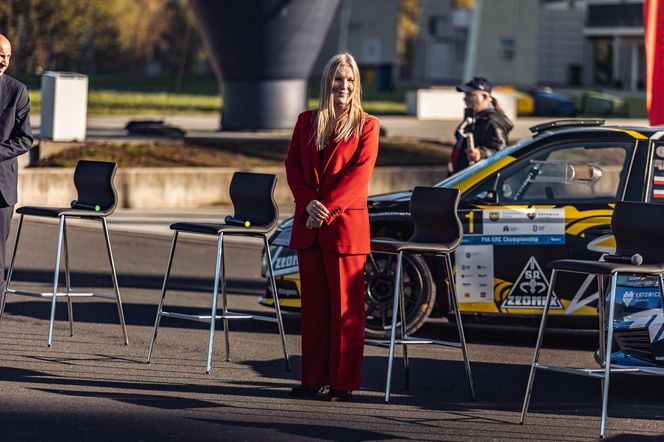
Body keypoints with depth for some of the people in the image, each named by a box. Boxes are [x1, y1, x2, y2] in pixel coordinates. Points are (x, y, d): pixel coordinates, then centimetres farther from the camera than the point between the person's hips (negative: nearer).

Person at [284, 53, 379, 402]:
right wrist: (308, 203, -10)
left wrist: (327, 208, -18)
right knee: (313, 305, 8)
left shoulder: (366, 126, 0)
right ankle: (314, 378, 15)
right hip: (307, 226, 4)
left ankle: (343, 382, 1)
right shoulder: (306, 121, 12)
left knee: (345, 307, -2)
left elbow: (359, 174, -9)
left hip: (345, 225, -4)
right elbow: (292, 166, 7)